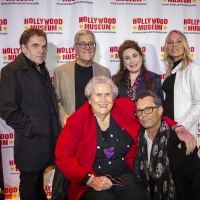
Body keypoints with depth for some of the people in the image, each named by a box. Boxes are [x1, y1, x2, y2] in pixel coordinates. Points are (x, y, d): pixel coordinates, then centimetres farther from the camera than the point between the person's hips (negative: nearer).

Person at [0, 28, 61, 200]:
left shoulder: (42, 70, 13)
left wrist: (55, 127, 8)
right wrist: (33, 128, -17)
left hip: (47, 137, 7)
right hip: (31, 141, -7)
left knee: (38, 181, 22)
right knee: (30, 183, 11)